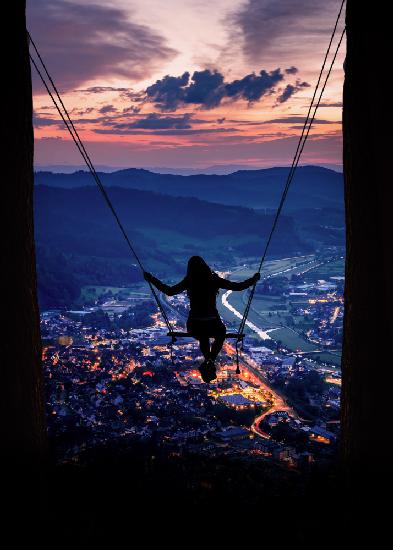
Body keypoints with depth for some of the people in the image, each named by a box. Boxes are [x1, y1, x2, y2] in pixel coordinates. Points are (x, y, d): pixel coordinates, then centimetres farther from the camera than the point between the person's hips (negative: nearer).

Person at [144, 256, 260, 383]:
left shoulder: (189, 282, -5)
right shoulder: (214, 280, -7)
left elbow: (169, 291, 4)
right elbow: (237, 286, -2)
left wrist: (151, 279, 16)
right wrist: (254, 279, 14)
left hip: (194, 327, 2)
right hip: (213, 325, -2)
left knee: (203, 338, 38)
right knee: (221, 334, 34)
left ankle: (208, 361, 18)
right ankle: (211, 361, 12)